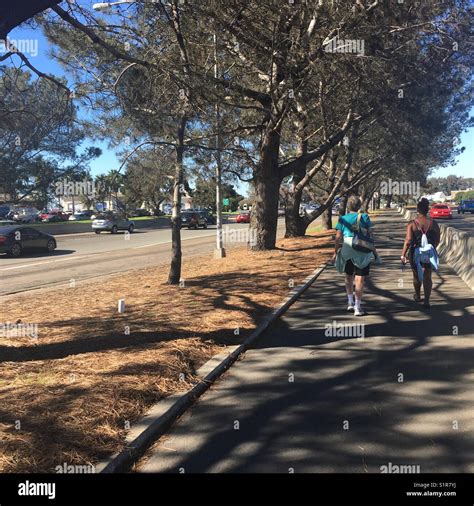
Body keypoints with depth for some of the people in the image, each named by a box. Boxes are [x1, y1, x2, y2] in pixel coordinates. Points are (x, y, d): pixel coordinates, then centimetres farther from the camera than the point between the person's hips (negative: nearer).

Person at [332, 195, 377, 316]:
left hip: (347, 251, 2)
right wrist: (373, 248, 7)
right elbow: (370, 234, -2)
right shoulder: (364, 217, -2)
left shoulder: (343, 219, 1)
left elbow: (338, 237, 0)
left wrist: (335, 252, 7)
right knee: (359, 279, 1)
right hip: (363, 253, -2)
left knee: (349, 277, 21)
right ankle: (357, 307, 2)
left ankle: (350, 302, 21)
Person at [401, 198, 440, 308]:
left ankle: (417, 296, 38)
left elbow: (408, 240, -14)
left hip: (415, 253, -1)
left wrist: (403, 255, -8)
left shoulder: (412, 223, -10)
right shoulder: (433, 223, -3)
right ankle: (426, 301, 0)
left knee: (416, 275, 19)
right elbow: (437, 240, 3)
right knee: (427, 277, 7)